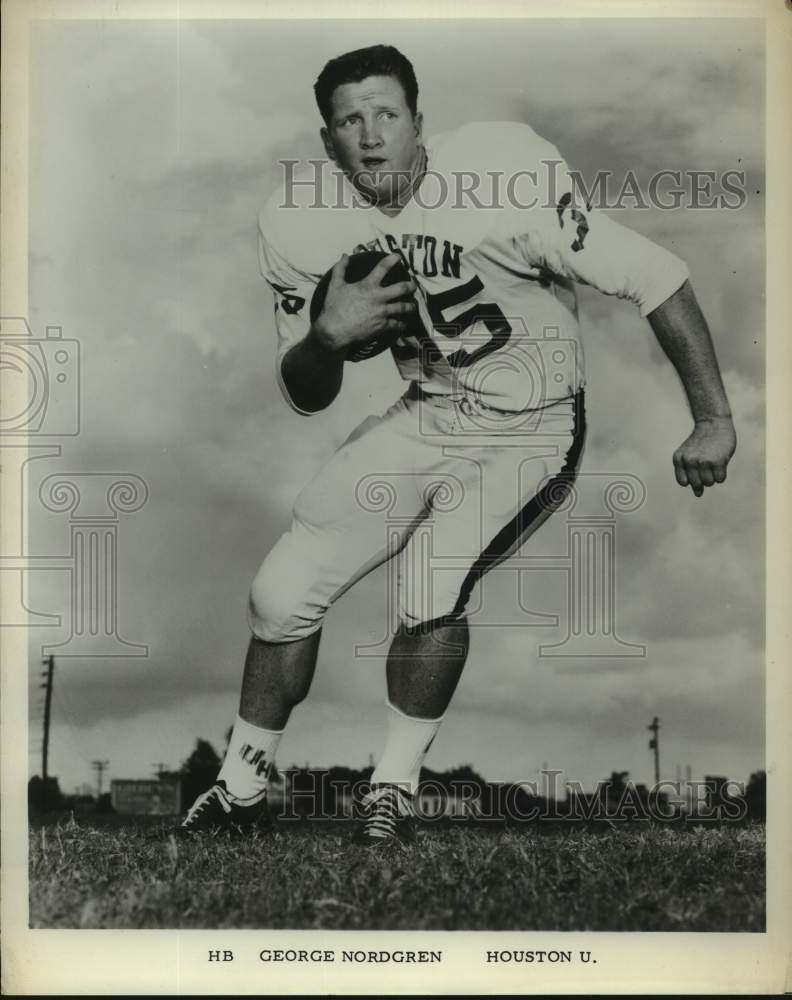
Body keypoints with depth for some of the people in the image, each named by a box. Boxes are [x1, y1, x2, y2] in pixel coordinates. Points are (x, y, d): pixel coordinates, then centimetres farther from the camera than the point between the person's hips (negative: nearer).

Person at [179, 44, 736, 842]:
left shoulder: (504, 177, -24)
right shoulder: (300, 225, -8)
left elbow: (654, 279, -18)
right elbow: (304, 396, 2)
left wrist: (714, 420, -18)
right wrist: (328, 333, -21)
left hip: (531, 429, -4)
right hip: (425, 418, 5)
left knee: (433, 595, -25)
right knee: (282, 594, 0)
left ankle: (393, 792, 2)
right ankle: (240, 790, 22)